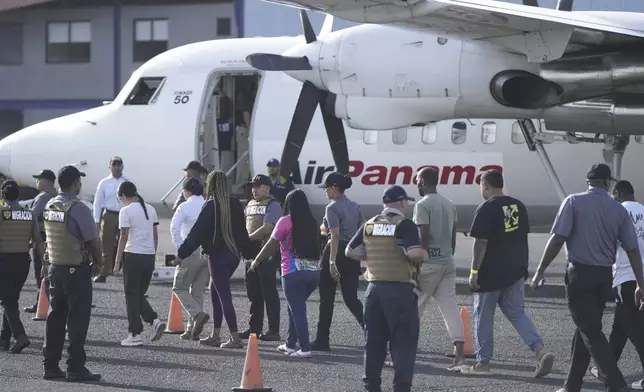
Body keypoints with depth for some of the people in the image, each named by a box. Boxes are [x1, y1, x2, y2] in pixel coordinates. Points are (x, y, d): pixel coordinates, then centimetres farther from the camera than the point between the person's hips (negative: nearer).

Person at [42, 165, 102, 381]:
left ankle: (50, 366, 14)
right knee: (77, 320, -2)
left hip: (55, 267, 7)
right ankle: (76, 368, -2)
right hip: (76, 271, -7)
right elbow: (93, 241, -14)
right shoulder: (78, 209, -17)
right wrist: (99, 262, 3)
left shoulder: (49, 207, 6)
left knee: (55, 317, 12)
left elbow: (51, 238, 12)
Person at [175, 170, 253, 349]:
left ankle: (235, 339, -6)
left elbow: (197, 232, -13)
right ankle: (215, 336, 19)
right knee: (215, 291, 17)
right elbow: (242, 231, 13)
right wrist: (247, 253, 21)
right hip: (234, 255, 7)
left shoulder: (210, 206, -13)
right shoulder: (235, 204, 5)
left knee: (224, 295, -4)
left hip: (218, 256, -7)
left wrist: (182, 253, -8)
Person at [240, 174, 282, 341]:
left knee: (269, 292, -6)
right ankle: (254, 328, 17)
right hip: (251, 252, 8)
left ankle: (274, 330, -5)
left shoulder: (273, 205, -7)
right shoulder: (250, 205, 18)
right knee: (253, 292, 10)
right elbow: (243, 226, 21)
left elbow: (267, 228, -18)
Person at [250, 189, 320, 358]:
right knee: (296, 307, 19)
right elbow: (316, 244, 9)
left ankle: (305, 348, -7)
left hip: (294, 273, -6)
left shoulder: (286, 221, -5)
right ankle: (290, 344, 24)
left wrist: (256, 262, 10)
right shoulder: (311, 222, 9)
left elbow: (271, 245, -2)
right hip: (314, 271, 6)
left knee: (297, 309, -2)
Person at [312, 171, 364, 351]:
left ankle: (322, 341, 8)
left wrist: (332, 262, -22)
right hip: (353, 254, 7)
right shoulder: (354, 206, 12)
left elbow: (335, 236, -19)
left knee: (327, 298, 3)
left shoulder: (332, 208, -11)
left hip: (337, 252, -7)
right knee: (351, 298, 8)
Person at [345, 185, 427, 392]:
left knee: (374, 341, 13)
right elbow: (415, 253, -23)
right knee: (404, 341, 1)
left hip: (374, 288, 6)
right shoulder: (404, 225, -10)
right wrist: (424, 255, -2)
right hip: (400, 290, -6)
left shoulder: (369, 225, 8)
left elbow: (350, 251, 10)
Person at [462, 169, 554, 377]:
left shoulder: (486, 208, -14)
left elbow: (480, 242, -18)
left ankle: (482, 363, 11)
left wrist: (474, 271, -13)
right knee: (517, 313, 11)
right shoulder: (518, 206, 9)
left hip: (490, 273, -7)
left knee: (483, 317, 6)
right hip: (516, 270, 7)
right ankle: (540, 350, -6)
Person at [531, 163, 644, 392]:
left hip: (580, 273, -4)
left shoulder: (574, 202, -6)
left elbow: (557, 239, -12)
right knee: (587, 329, 15)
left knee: (590, 331, -5)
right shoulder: (619, 210, 5)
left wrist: (540, 271, -5)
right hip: (605, 275, 5)